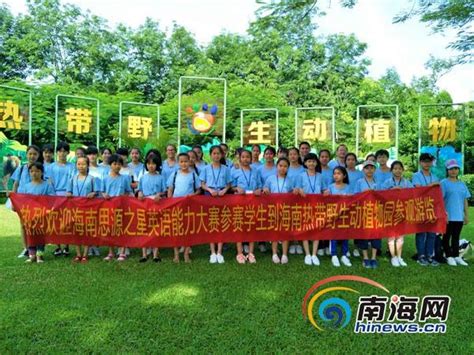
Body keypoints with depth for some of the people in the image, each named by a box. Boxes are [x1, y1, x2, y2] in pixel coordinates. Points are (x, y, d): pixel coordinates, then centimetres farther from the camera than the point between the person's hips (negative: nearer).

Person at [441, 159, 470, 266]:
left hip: (459, 216, 5)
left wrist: (466, 215, 11)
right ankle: (449, 256, 12)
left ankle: (456, 256, 21)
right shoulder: (444, 183, -6)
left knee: (456, 237, 13)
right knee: (447, 236, 3)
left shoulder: (462, 184, 11)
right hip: (448, 216, -5)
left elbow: (465, 201, 13)